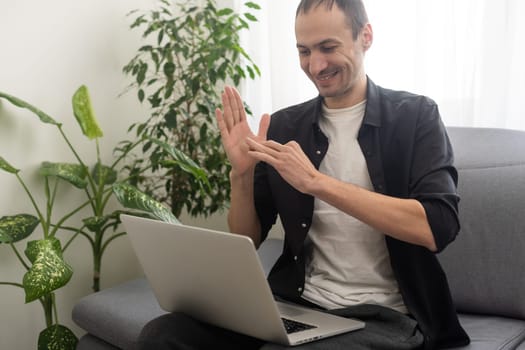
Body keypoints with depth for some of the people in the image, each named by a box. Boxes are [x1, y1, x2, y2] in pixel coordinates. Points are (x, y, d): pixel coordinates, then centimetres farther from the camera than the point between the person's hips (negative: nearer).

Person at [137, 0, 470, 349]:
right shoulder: (283, 127, 6)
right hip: (295, 304, 4)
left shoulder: (415, 116, -3)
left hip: (383, 315, -4)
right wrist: (242, 175, -10)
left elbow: (437, 227, -19)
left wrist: (317, 183, -22)